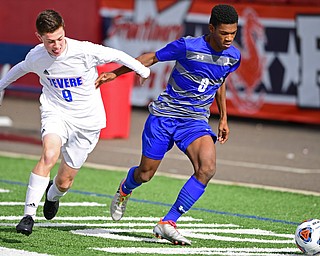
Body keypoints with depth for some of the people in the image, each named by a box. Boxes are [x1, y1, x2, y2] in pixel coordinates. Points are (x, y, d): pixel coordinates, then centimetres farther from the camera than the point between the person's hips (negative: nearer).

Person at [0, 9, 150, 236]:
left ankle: (52, 194, 45)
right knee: (49, 156, -31)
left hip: (87, 120, -1)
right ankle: (29, 215, -28)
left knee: (65, 181, 5)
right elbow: (21, 68, 15)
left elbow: (117, 55, -5)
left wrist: (143, 71, 8)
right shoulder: (36, 57, -10)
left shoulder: (85, 51, -21)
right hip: (55, 113, 1)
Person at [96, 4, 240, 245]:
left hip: (196, 121, 3)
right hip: (164, 115, -3)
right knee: (145, 174, 6)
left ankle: (168, 223, -17)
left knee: (207, 168, -24)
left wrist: (223, 117, 20)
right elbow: (153, 57, -4)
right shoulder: (188, 46, -18)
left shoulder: (233, 57, -4)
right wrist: (115, 73, -2)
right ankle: (125, 189, 46)